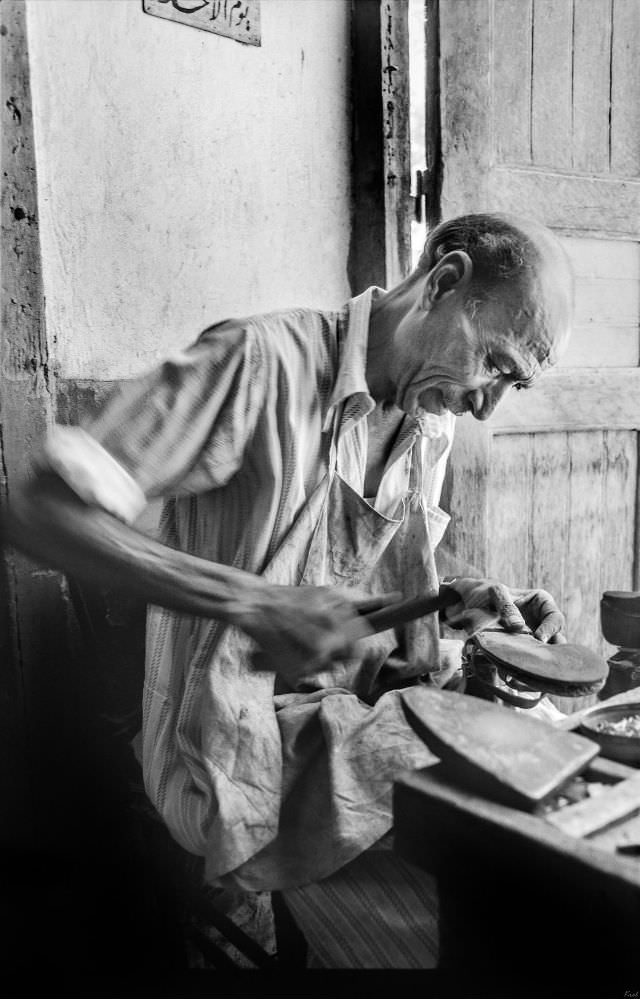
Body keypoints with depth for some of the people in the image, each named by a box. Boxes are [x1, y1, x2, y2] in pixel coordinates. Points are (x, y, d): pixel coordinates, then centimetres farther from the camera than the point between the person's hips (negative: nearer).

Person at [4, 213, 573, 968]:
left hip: (366, 707, 7)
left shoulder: (431, 427, 7)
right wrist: (252, 603, -32)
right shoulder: (264, 361, -19)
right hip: (243, 738, -7)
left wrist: (464, 596, -3)